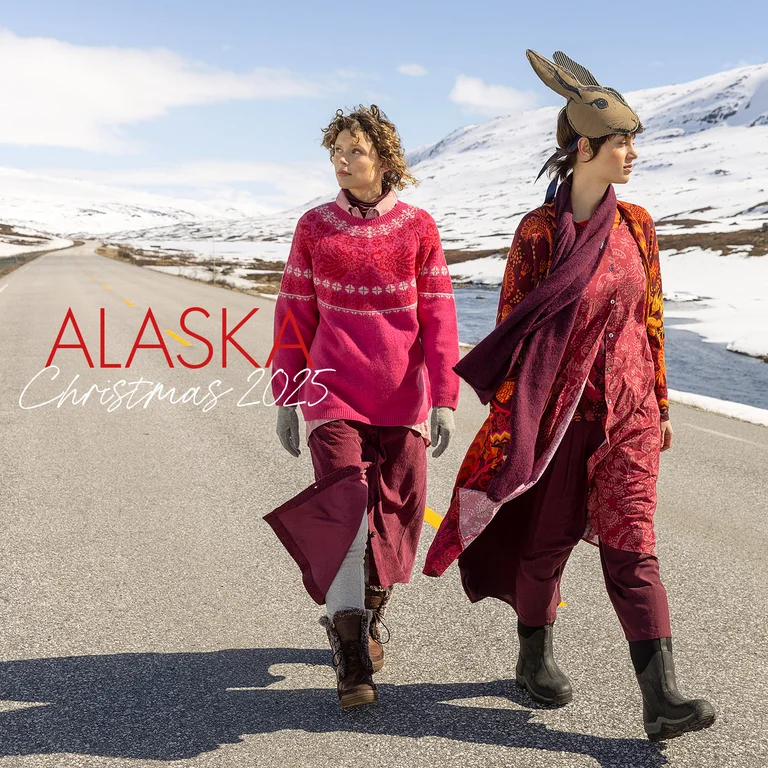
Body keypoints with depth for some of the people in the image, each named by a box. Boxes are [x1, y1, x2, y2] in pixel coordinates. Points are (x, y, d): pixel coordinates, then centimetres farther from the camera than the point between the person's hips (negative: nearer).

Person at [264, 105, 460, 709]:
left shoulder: (418, 228, 1)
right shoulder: (314, 228, 3)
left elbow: (438, 319, 0)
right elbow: (294, 316, 7)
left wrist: (444, 400, -5)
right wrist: (286, 396, 5)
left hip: (403, 400, 1)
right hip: (334, 395, -1)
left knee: (397, 516, 8)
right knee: (344, 511, -13)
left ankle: (373, 616, 33)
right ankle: (351, 657, -5)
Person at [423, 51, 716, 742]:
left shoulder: (635, 225, 4)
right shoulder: (538, 232, -8)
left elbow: (651, 319, 11)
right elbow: (512, 329, -5)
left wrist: (660, 406, 12)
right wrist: (507, 426, -6)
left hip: (628, 411, 3)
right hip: (559, 412, -3)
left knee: (631, 545, -1)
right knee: (548, 540, 11)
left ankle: (662, 699, 0)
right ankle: (535, 658, 34)